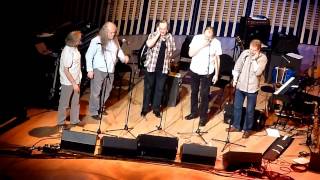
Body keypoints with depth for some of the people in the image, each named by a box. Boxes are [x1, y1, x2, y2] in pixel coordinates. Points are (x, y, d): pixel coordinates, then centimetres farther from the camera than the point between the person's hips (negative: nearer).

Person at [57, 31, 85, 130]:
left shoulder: (74, 48, 1)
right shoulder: (68, 52, -25)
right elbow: (65, 70, -23)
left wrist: (77, 82, 14)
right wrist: (74, 83, -20)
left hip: (76, 80, 8)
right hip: (68, 82, -8)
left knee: (76, 102, 18)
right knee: (64, 103, 7)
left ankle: (75, 120, 32)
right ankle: (61, 123, 20)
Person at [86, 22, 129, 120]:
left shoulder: (115, 41, 7)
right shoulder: (96, 41, -11)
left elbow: (119, 51, 14)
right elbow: (89, 56, -8)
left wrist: (124, 57, -10)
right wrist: (89, 70, -11)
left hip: (110, 70, 6)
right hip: (98, 70, -6)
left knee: (107, 91, 14)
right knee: (96, 92, -1)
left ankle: (100, 108, 32)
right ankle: (94, 112, 8)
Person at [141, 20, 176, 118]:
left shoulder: (170, 37, 4)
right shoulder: (152, 35, -5)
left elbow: (172, 51, 15)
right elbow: (149, 44, -25)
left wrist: (167, 58, 4)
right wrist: (158, 35, -19)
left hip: (163, 68, 2)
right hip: (151, 66, -2)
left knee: (159, 89, 7)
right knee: (148, 88, 7)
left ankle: (156, 109, 18)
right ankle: (145, 108, 19)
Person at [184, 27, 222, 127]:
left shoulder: (216, 42, -12)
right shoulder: (197, 38, -10)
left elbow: (217, 59, -4)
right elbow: (190, 54, -13)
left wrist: (216, 74, -4)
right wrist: (201, 45, -25)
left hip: (207, 72, -2)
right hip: (194, 70, 3)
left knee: (204, 95, -1)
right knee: (194, 92, 16)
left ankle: (203, 117, 12)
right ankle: (194, 112, 33)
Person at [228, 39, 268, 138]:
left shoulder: (263, 58, -10)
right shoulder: (245, 53, -1)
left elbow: (258, 72, -21)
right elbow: (237, 66, 5)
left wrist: (254, 59, -21)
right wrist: (235, 79, 0)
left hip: (252, 88, -4)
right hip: (240, 85, 4)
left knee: (250, 110, 7)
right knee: (237, 107, 15)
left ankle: (247, 129, 23)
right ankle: (236, 126, 32)